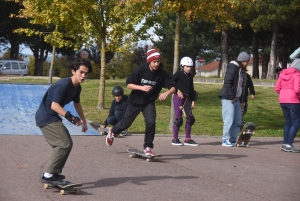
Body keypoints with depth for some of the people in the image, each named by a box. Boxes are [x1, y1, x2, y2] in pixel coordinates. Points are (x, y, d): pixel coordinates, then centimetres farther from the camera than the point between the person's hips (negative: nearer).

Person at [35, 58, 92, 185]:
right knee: (64, 144, -16)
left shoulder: (77, 87, 6)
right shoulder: (63, 85, -24)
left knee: (66, 144, 15)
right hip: (46, 117, -10)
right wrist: (70, 117, -39)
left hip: (52, 117, 10)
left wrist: (83, 121, 30)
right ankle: (48, 175, -12)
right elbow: (54, 105, -31)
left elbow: (77, 104, 23)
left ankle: (54, 173, 22)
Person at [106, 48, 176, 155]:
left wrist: (167, 93, -41)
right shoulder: (140, 70, -20)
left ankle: (147, 148, -4)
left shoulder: (162, 74, -17)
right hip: (135, 101, -1)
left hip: (149, 102, 1)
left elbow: (173, 87, -19)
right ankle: (112, 132, 45)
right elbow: (128, 84, -16)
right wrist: (142, 87, -32)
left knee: (150, 122, -20)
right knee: (126, 122, 12)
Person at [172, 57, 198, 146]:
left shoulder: (190, 76, 13)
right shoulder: (178, 74, -6)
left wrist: (193, 101, 13)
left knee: (190, 118, 3)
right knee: (178, 119, -6)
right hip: (178, 97, -7)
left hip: (187, 98, 7)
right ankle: (175, 139, 6)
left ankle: (187, 139, 10)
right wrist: (178, 90, -16)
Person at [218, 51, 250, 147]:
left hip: (236, 99, 9)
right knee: (229, 120, -8)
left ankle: (233, 140, 18)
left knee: (238, 121, 10)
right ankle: (225, 140, 0)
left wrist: (241, 100, 16)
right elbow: (227, 83, -19)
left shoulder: (241, 70, 16)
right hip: (228, 99, -9)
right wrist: (231, 97, -18)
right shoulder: (232, 68, -12)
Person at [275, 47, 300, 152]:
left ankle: (285, 144, 15)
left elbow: (277, 88, 9)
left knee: (288, 122, 16)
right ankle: (289, 144, -8)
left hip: (282, 100, 7)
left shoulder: (283, 73, 10)